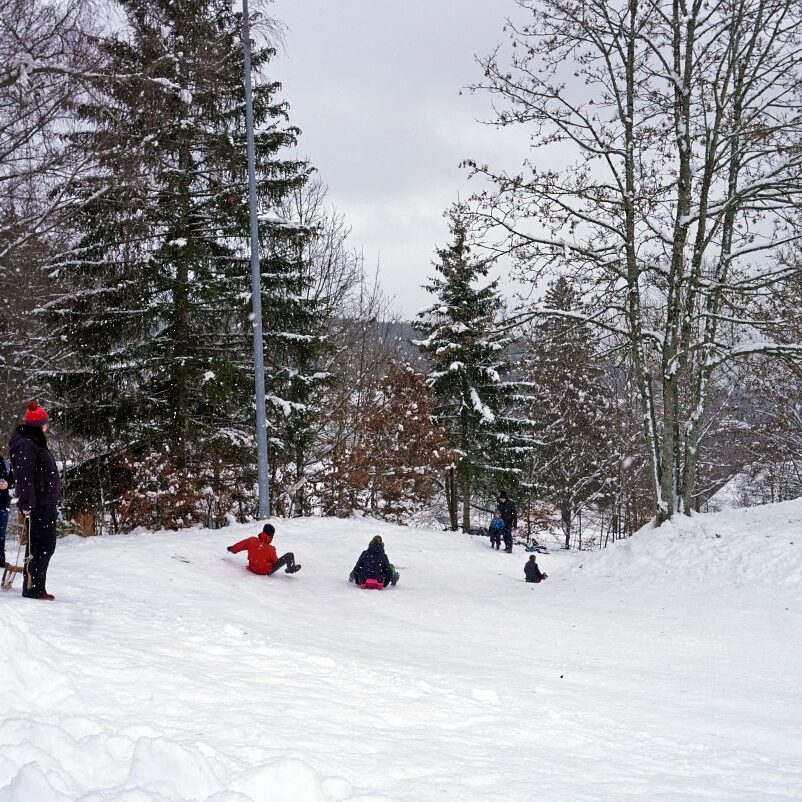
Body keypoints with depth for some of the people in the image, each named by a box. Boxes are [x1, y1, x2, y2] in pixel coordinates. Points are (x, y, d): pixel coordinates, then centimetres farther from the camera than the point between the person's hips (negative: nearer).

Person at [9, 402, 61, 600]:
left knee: (43, 545, 12)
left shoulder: (36, 443, 20)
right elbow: (24, 475, -20)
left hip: (46, 503, 10)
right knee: (43, 545, -11)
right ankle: (33, 588, -9)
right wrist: (26, 502, -26)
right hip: (38, 504, -10)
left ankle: (35, 587, 18)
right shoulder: (24, 444, -12)